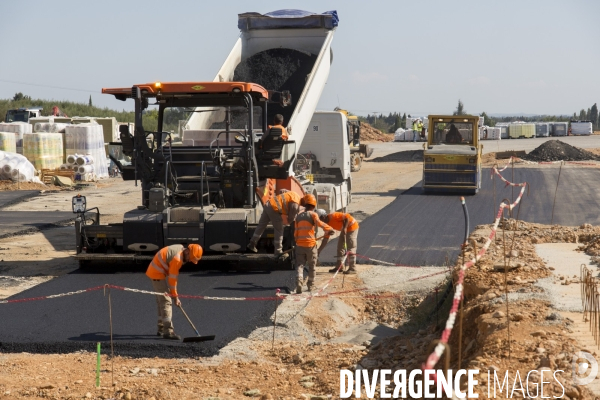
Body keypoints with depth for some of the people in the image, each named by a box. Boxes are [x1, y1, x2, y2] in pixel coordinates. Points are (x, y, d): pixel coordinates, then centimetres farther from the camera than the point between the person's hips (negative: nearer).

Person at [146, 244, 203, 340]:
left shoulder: (181, 248, 3)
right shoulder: (177, 258, -26)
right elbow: (172, 279, -19)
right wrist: (175, 297, -11)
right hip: (157, 274, -11)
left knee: (161, 301, 16)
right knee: (166, 301, -14)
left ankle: (161, 329, 25)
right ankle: (168, 331, -19)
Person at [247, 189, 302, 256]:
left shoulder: (294, 194, 14)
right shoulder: (295, 205, -13)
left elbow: (282, 191, 29)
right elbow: (292, 216, -3)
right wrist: (289, 221, 19)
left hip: (268, 204, 9)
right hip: (274, 209, -9)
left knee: (261, 225, 15)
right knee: (279, 230, 3)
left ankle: (252, 244, 22)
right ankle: (278, 251, 7)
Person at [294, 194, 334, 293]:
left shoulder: (299, 216, 11)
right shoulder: (313, 214, -5)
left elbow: (295, 232, 14)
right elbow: (319, 223, -25)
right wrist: (329, 229, -23)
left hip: (300, 245, 3)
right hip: (311, 244, -3)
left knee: (300, 265, 2)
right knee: (311, 266, 14)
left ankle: (299, 282, -21)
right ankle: (310, 285, 23)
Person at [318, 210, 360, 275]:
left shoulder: (333, 216, -25)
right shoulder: (327, 223, 3)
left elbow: (347, 216, -26)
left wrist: (345, 227, -32)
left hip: (352, 226, -9)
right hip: (344, 230, 9)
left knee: (350, 248, -9)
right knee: (340, 246, 11)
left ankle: (352, 268, -7)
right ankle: (339, 266, 18)